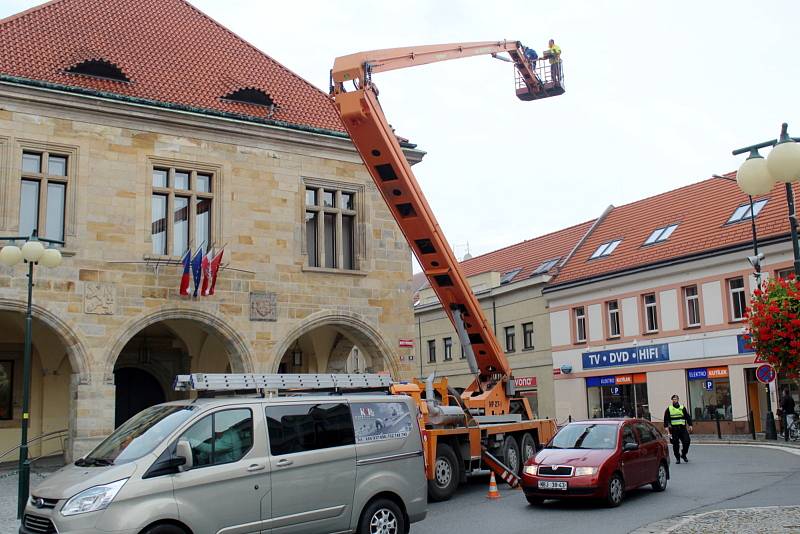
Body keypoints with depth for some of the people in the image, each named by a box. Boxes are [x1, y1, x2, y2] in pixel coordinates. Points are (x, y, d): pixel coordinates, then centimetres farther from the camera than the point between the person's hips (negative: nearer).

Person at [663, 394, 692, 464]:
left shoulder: (683, 408, 9)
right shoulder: (669, 409, 6)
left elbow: (688, 417, 11)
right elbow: (666, 419, 5)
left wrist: (690, 425, 3)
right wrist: (666, 426, -5)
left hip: (683, 428, 1)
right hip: (674, 429, -1)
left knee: (687, 441, -8)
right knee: (675, 444, 0)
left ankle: (683, 454, 15)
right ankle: (677, 458, 12)